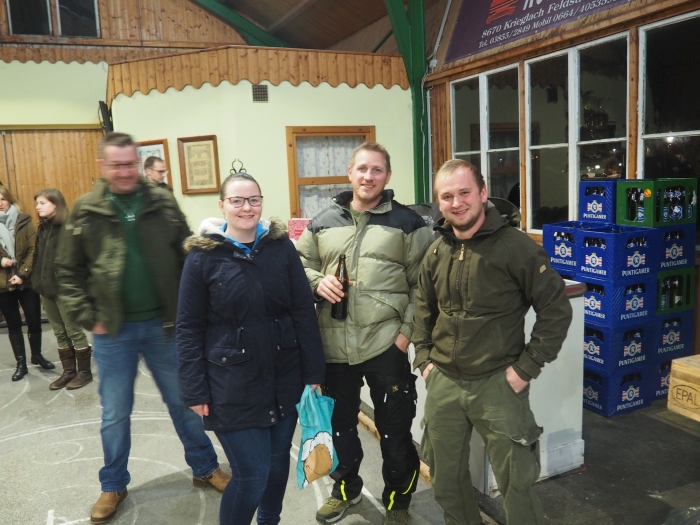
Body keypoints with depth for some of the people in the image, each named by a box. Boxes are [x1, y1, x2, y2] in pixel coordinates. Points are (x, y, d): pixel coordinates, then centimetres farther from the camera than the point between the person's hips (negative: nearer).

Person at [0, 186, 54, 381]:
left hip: (27, 281, -1)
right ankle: (21, 363, 20)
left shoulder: (24, 221, -1)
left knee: (34, 321, 6)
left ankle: (37, 355, 29)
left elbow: (33, 250, -5)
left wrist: (22, 274, -14)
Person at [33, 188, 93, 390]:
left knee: (74, 331, 4)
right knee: (60, 333, 15)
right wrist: (36, 281, 6)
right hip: (46, 289, 7)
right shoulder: (42, 229, 11)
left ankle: (84, 371, 17)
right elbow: (37, 257, 14)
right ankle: (68, 371, 25)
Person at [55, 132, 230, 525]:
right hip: (113, 331, 0)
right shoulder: (85, 212, -2)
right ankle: (114, 486, 34)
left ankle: (205, 468, 32)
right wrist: (87, 317, -5)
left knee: (185, 402, 14)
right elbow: (70, 272, 3)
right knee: (115, 414, 13)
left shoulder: (164, 204, -2)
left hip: (164, 324, 0)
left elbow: (187, 259, 1)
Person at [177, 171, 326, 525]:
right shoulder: (202, 255, -7)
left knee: (278, 463, 18)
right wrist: (194, 390, -6)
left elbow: (304, 311, 1)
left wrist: (314, 371, 0)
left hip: (285, 377, 3)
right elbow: (189, 328, -4)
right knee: (252, 476, 0)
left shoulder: (281, 246, -1)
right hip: (233, 384, -3)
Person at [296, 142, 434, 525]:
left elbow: (423, 284, -3)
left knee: (395, 431, 10)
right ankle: (345, 487, 47)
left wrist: (408, 329, -10)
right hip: (334, 346, 4)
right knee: (339, 423, 21)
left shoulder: (407, 223, -2)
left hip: (387, 345, -3)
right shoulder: (323, 223, 7)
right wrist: (317, 282, -7)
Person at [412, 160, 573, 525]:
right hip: (442, 383, 5)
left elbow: (556, 310, -11)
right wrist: (423, 358, 8)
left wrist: (526, 368, -12)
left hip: (497, 383, -5)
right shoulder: (437, 251, 4)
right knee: (445, 477, 19)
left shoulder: (515, 246, -13)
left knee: (516, 482, 9)